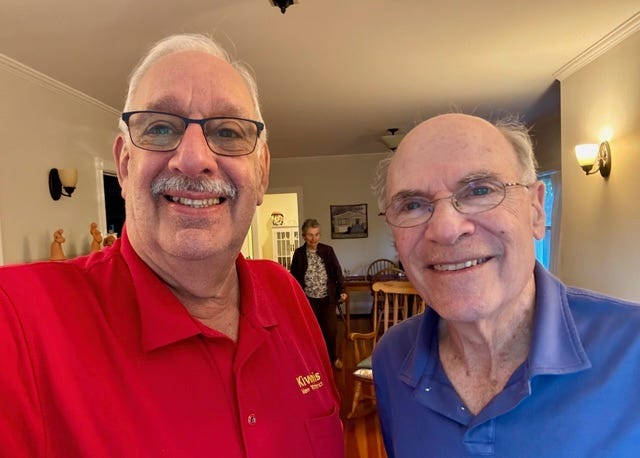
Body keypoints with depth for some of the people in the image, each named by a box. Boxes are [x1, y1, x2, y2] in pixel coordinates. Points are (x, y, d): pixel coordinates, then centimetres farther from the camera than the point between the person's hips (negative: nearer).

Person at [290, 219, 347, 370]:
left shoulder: (328, 250, -2)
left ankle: (333, 357, 27)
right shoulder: (299, 253, -3)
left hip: (327, 298, 1)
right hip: (308, 299, 0)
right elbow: (294, 277, 1)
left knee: (331, 329, 5)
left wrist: (341, 290, -6)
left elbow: (337, 271, 1)